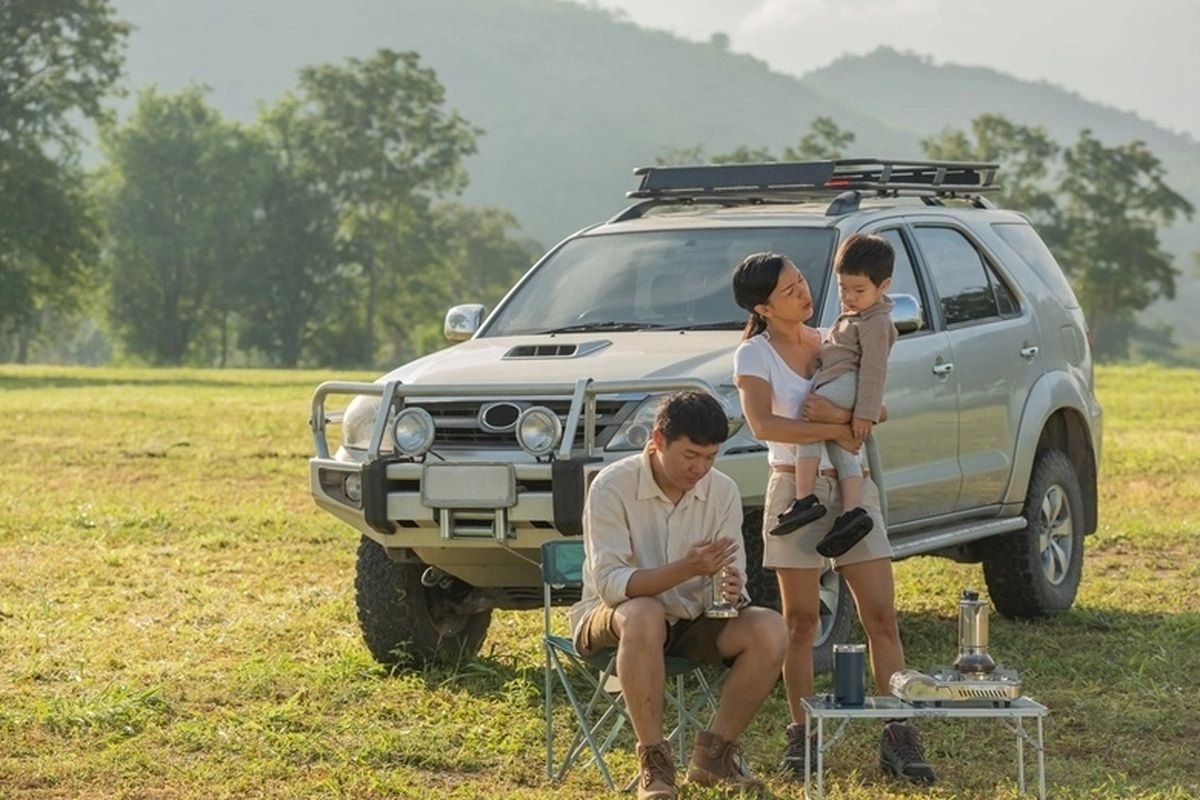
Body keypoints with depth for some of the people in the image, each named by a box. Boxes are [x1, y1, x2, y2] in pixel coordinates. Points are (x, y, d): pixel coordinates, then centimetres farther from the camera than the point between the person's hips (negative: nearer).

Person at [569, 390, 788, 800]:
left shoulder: (722, 491, -4)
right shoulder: (612, 487, -18)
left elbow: (733, 575, -2)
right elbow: (609, 584, -26)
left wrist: (732, 591, -28)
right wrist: (687, 569, -39)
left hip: (691, 619, 4)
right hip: (611, 617, -4)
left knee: (771, 630, -23)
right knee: (645, 617, -40)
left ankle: (713, 754, -7)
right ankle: (654, 762, -27)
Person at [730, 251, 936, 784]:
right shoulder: (755, 355, -4)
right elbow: (763, 425, -20)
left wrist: (840, 414, -18)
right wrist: (836, 432, -17)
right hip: (796, 489, -4)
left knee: (881, 616, -3)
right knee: (801, 621, 0)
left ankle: (897, 735, -3)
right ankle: (802, 735, 9)